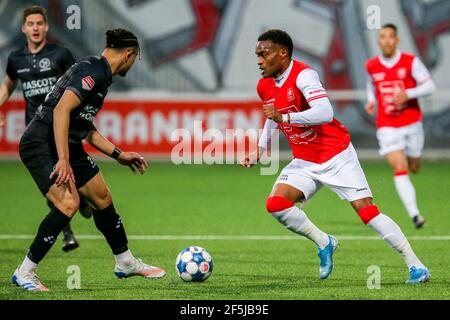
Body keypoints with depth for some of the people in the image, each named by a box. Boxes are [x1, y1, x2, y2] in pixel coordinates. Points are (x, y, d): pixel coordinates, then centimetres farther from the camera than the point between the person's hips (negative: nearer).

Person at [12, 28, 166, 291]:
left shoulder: (102, 75, 15)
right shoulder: (92, 71, -17)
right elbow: (61, 110, -27)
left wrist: (119, 155, 25)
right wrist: (63, 160, -30)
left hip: (68, 147, 10)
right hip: (42, 146, -10)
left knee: (103, 198, 16)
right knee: (68, 202, -23)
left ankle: (126, 263, 35)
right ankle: (25, 273, -13)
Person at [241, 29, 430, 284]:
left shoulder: (303, 75, -21)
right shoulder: (265, 86, 3)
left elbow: (325, 112, -36)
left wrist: (285, 117, -38)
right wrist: (258, 152, 15)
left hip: (336, 156, -7)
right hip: (305, 162, 7)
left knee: (367, 210, -12)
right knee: (275, 204, -14)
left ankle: (415, 265, -4)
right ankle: (324, 243, 6)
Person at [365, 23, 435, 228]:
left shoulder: (411, 62, -7)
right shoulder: (371, 66, 1)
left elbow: (429, 86, -7)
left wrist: (408, 94, -22)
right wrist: (371, 101, 1)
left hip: (411, 123, 0)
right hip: (387, 126, 0)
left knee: (414, 168, 14)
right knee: (399, 169, -16)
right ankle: (414, 214, -21)